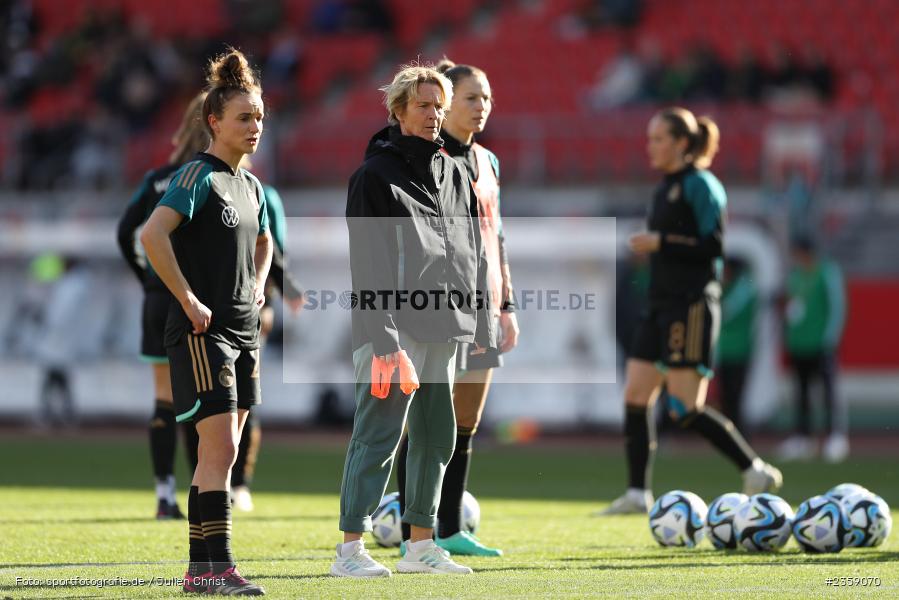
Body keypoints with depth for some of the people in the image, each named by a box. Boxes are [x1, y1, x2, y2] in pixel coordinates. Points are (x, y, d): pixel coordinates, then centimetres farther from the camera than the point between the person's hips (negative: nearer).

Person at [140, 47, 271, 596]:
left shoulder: (252, 186, 14)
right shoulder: (199, 176, -11)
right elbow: (153, 234, -25)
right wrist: (188, 300, -21)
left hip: (243, 331, 8)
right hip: (202, 331, -8)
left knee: (221, 453, 9)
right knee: (221, 448, -13)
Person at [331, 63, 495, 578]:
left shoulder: (455, 174, 16)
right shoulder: (376, 175, -5)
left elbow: (475, 254, 19)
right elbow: (368, 263, -12)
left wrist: (483, 326, 13)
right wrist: (383, 338, -19)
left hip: (444, 329, 7)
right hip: (394, 327, -7)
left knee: (437, 435, 11)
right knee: (379, 434, -10)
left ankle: (421, 544, 20)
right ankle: (351, 548, -9)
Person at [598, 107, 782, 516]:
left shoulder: (700, 185, -10)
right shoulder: (665, 188, 17)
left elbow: (712, 246, -16)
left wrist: (660, 242, -18)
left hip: (691, 305, -9)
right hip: (662, 305, 9)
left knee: (685, 409, -12)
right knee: (635, 397, 3)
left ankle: (755, 471, -3)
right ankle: (638, 494, 5)